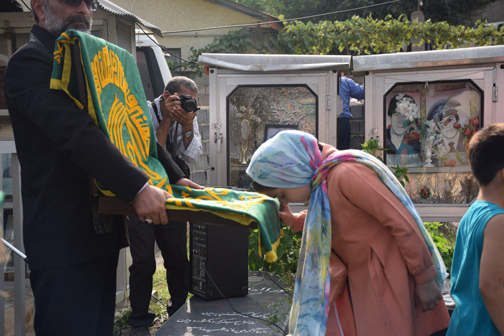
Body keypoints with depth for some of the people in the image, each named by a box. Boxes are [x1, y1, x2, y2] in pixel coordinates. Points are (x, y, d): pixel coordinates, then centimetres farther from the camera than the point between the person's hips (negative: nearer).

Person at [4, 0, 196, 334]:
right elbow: (77, 133, -22)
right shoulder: (30, 61, -9)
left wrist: (176, 178, 6)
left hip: (103, 229, 8)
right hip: (65, 239, -8)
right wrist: (139, 188, -29)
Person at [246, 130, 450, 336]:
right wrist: (294, 221, 8)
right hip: (354, 281, 9)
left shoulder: (346, 173, -22)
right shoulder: (322, 179, 5)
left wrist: (425, 279, -16)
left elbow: (404, 223, -22)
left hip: (385, 278, -8)